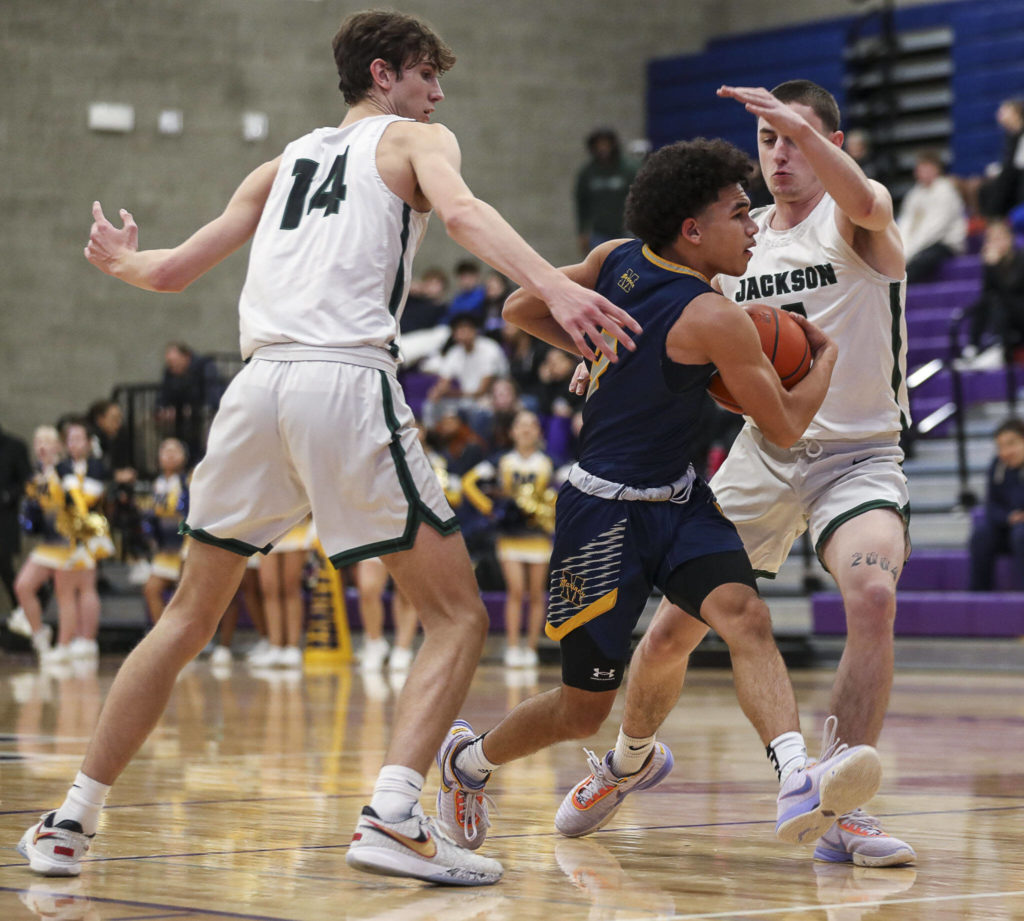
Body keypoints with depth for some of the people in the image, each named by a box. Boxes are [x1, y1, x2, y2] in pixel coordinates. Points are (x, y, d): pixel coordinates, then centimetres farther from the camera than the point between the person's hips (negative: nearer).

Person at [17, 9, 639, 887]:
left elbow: (175, 269, 32)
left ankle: (72, 821, 21)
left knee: (191, 615, 20)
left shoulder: (284, 164, 28)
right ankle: (392, 816, -19)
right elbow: (461, 211, -10)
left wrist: (120, 259, 54)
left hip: (259, 383, 5)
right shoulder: (414, 140, 14)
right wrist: (554, 286, -24)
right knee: (457, 615, 1)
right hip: (348, 381, -5)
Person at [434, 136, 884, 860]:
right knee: (583, 711, 3)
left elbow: (520, 310, 12)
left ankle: (799, 782, -39)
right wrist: (827, 355, 6)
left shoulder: (616, 259, 0)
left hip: (679, 501, 8)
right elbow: (786, 427, -10)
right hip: (605, 510, -8)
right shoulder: (714, 320, -22)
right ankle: (468, 757, 32)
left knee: (744, 614, -19)